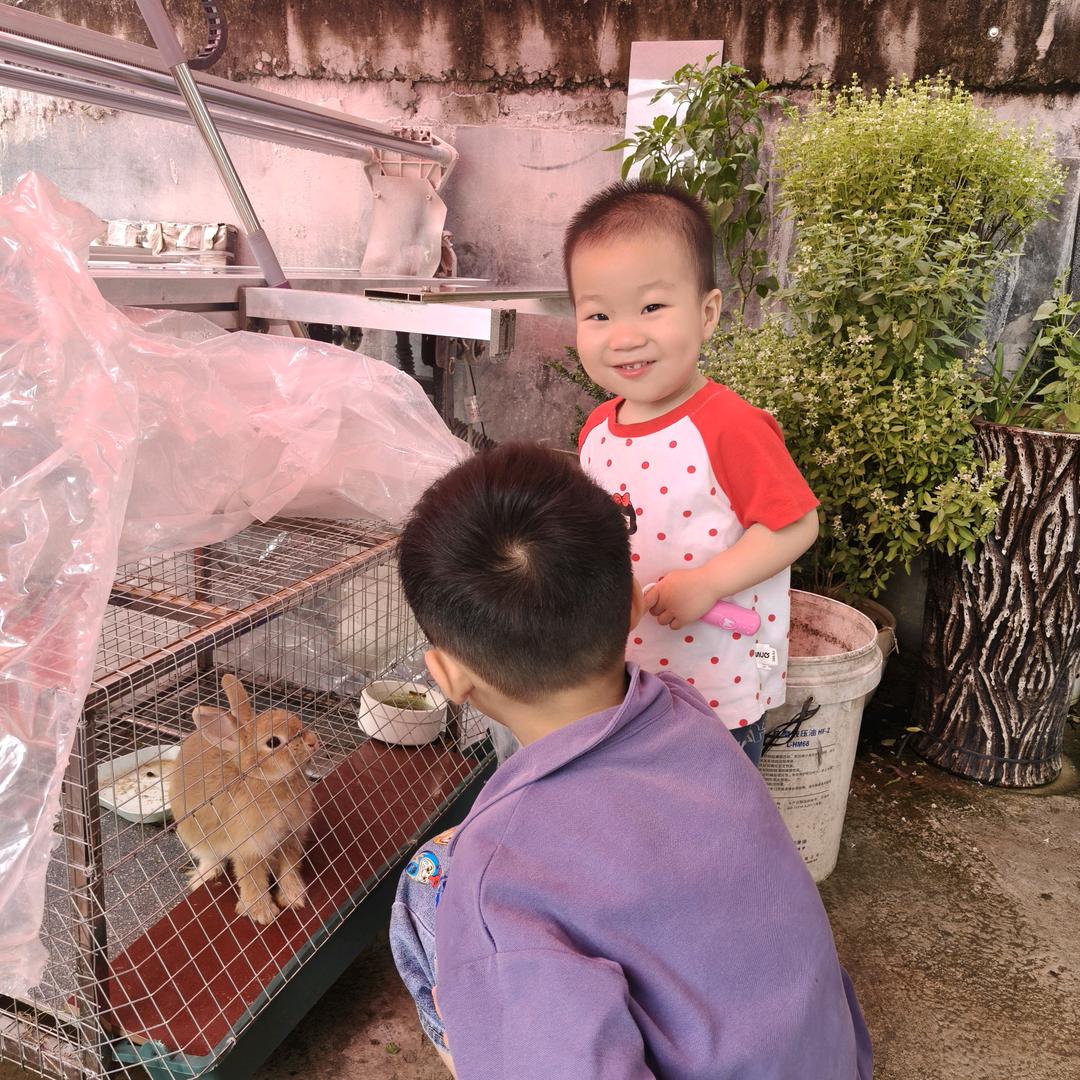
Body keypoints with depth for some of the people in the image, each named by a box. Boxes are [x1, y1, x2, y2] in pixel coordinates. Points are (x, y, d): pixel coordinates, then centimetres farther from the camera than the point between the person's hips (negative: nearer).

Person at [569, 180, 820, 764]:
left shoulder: (730, 427, -23)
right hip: (621, 683, 7)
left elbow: (795, 524, -20)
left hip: (718, 691, -6)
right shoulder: (598, 430, -1)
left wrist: (706, 583, -26)